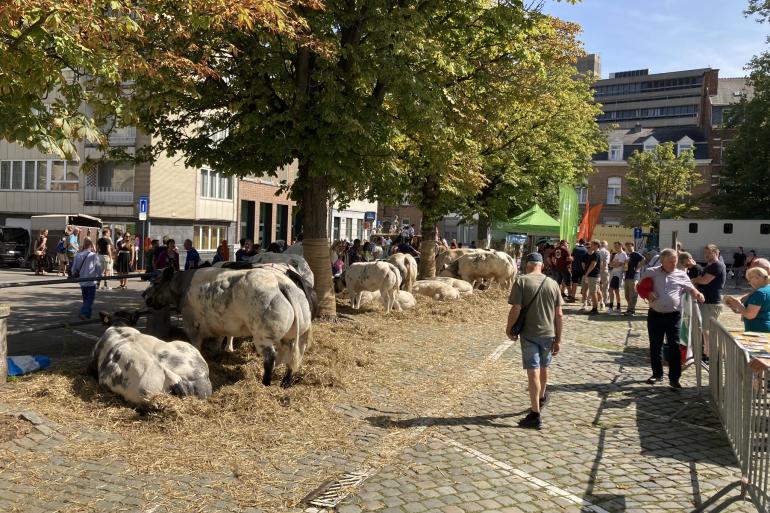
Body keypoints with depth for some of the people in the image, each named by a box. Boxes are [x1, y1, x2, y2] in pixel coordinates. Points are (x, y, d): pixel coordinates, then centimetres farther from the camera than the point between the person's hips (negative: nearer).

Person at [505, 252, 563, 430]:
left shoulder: (521, 281, -11)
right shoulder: (553, 283, 1)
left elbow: (515, 309, -16)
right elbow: (559, 314, 2)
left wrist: (509, 329, -1)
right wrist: (558, 339, 8)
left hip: (529, 334, -4)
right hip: (548, 333, 4)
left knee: (533, 372, -1)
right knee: (543, 368, 23)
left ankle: (535, 415, 2)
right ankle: (542, 397, 47)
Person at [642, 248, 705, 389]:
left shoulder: (681, 275, 6)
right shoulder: (651, 273, 5)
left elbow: (691, 289, 4)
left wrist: (698, 295, -19)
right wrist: (647, 293, -9)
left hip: (673, 315, -1)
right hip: (655, 315, 1)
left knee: (674, 346, -4)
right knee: (655, 346, 10)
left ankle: (674, 378, 3)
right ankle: (657, 374, 24)